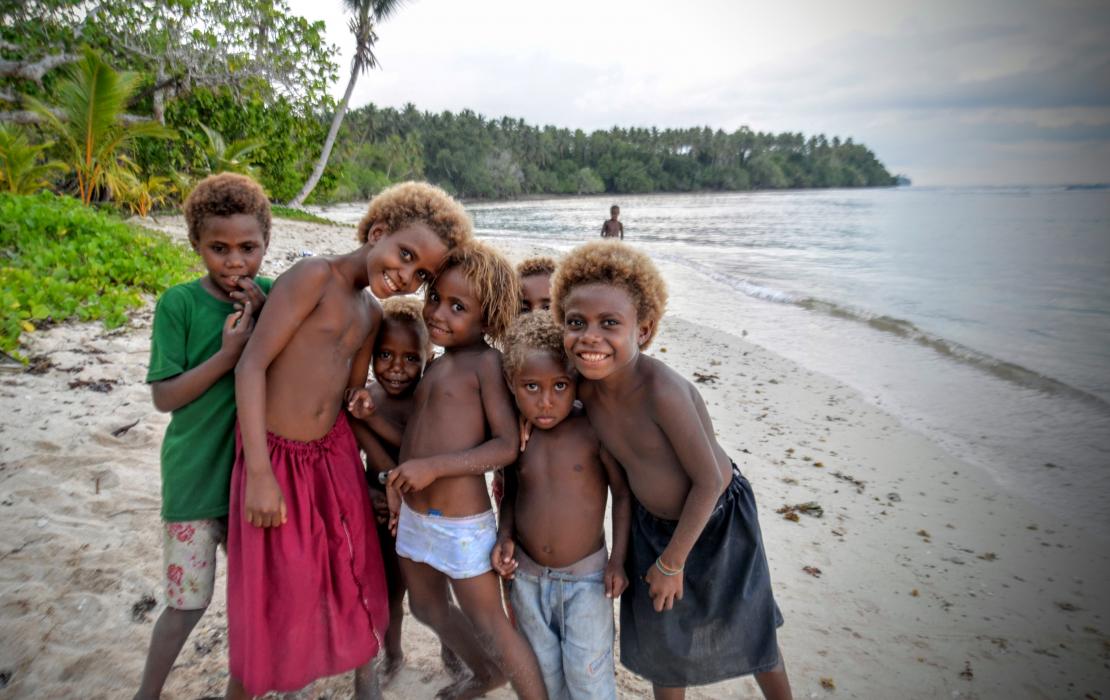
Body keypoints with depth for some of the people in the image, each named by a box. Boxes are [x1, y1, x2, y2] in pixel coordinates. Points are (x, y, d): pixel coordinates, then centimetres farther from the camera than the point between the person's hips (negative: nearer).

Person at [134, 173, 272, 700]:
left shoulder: (272, 296, -3)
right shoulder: (178, 304, -12)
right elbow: (164, 396, -12)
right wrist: (229, 353, -24)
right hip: (196, 473, -3)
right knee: (188, 601, 5)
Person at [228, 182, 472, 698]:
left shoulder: (371, 314, 8)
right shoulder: (316, 275, -15)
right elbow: (252, 365, -19)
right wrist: (260, 475, -23)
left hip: (334, 456, 6)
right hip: (274, 457, -6)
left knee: (353, 573, 15)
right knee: (272, 590, 7)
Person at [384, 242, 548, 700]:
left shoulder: (486, 362, -16)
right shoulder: (436, 365, 7)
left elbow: (507, 446, -22)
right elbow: (423, 433, 11)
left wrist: (433, 467, -26)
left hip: (462, 524, -9)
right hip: (414, 516, 9)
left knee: (490, 627, 5)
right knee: (428, 609, 27)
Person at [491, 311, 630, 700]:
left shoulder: (593, 431, -19)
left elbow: (622, 494, -8)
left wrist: (617, 559, -10)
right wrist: (505, 536, -6)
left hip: (586, 576, -4)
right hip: (527, 576, 4)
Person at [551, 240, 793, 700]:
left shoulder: (662, 389, -36)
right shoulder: (583, 385, -18)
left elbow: (710, 480, -28)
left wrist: (672, 562, -17)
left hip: (716, 520, -5)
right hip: (651, 523, 5)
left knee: (748, 632, 18)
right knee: (660, 639, 20)